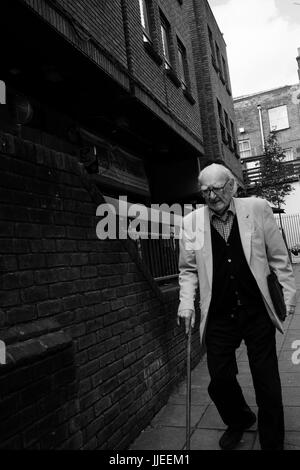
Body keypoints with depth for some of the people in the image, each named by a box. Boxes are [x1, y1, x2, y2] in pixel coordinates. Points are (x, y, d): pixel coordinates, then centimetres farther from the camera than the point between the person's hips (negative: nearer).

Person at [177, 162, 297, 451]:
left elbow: (279, 257, 4)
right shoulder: (191, 222, -1)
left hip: (257, 313, -1)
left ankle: (272, 444, 33)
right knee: (219, 381, 10)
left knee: (267, 384, 7)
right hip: (218, 317, 1)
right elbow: (188, 269, 6)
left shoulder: (258, 209, -3)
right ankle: (239, 420, 44)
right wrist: (186, 303, -4)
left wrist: (290, 293, 4)